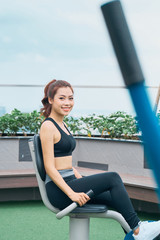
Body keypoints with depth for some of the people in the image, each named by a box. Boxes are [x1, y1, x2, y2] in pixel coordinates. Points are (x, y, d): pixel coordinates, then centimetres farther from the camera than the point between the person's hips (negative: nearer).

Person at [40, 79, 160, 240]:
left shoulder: (61, 124, 16)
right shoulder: (48, 126, -11)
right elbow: (49, 167, -17)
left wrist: (84, 181, 13)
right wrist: (72, 193, -23)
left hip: (70, 183, 9)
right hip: (58, 190, -9)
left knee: (116, 199, -2)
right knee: (113, 178, -17)